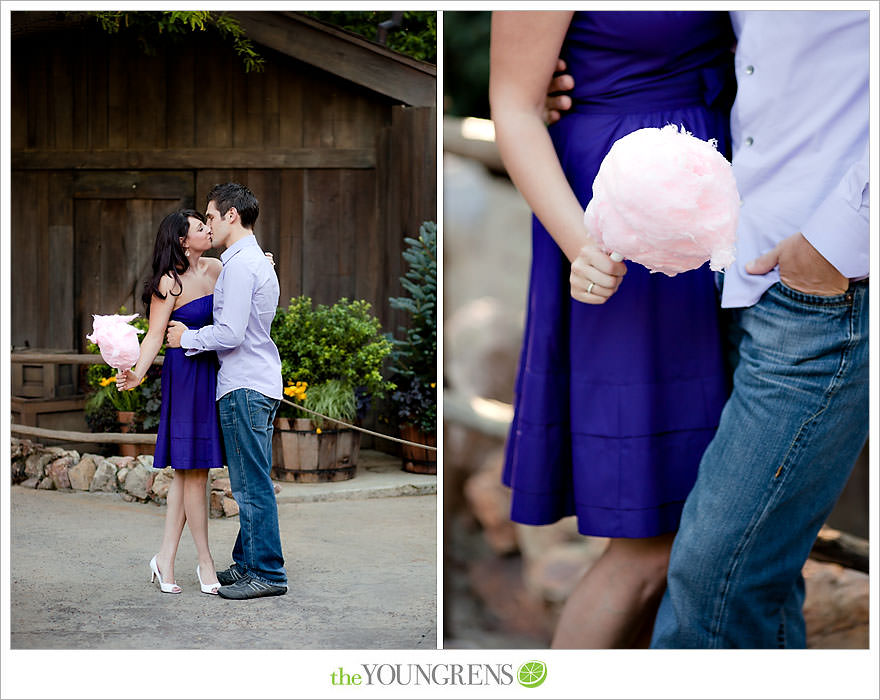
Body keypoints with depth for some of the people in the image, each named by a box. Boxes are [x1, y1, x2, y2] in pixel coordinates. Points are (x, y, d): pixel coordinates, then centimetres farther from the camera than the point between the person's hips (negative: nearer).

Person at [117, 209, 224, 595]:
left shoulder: (215, 268, 9)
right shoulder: (169, 283, -11)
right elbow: (154, 335, -13)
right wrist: (138, 372, -30)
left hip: (213, 371, 7)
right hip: (184, 373, -7)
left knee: (188, 470, 8)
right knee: (193, 468, -1)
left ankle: (166, 558, 14)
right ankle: (205, 561, 8)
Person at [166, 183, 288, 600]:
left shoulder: (240, 264, -15)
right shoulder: (258, 261, 18)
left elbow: (231, 334, -20)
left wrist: (187, 339, -5)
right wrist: (192, 333, 14)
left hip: (244, 387, -10)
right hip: (259, 382, 10)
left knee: (252, 484, -6)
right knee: (250, 483, 15)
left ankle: (267, 573, -1)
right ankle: (247, 563, 22)